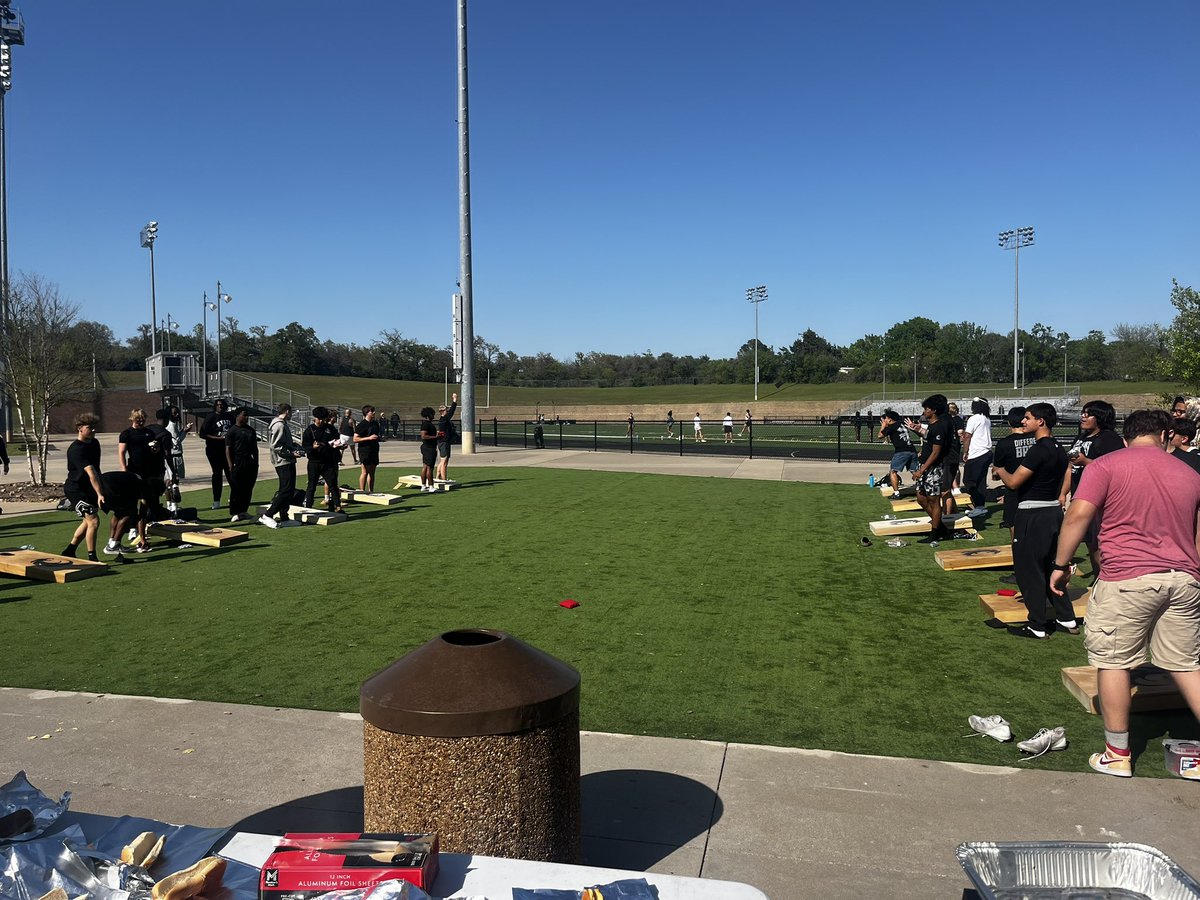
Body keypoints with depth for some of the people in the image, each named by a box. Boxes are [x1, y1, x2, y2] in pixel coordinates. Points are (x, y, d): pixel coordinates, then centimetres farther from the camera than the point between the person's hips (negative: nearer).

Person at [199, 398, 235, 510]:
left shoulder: (230, 417, 9)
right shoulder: (211, 417, -5)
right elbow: (202, 433, -10)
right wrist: (218, 438, -18)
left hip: (228, 449, 4)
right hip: (214, 450, -4)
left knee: (231, 473, 9)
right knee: (217, 473, -1)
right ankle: (216, 501, 5)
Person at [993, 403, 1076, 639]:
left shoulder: (1039, 450, -19)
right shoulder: (1058, 450, 10)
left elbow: (1013, 482, -20)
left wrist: (1000, 470, -1)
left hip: (1034, 515, -9)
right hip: (1053, 510, 9)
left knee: (1028, 569, 1)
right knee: (1048, 566, 18)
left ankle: (1037, 627, 8)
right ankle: (1067, 620, 23)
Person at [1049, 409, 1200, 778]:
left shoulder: (1106, 466, -2)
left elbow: (1078, 515, -12)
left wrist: (1061, 565, -5)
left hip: (1128, 578, -5)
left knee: (1113, 661, 5)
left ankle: (1117, 755, 13)